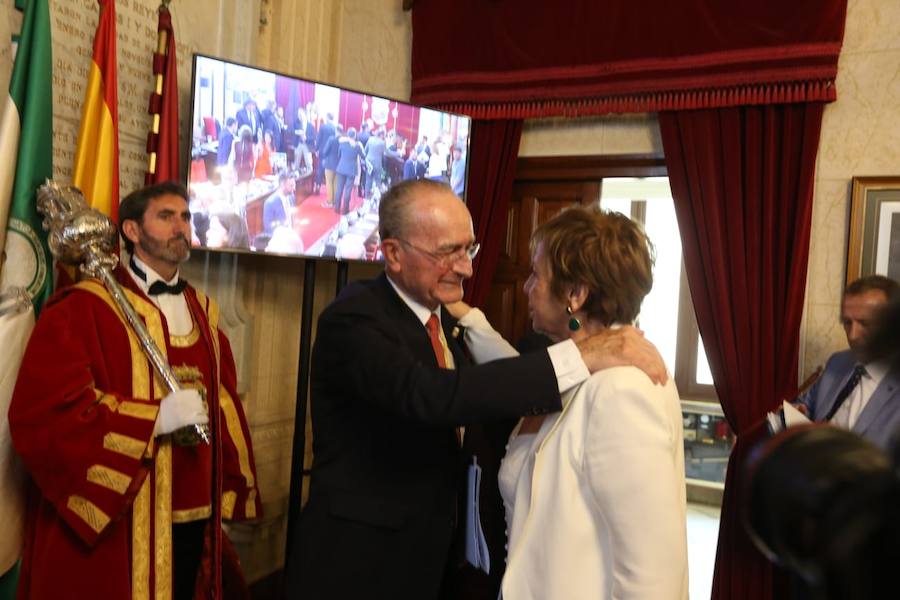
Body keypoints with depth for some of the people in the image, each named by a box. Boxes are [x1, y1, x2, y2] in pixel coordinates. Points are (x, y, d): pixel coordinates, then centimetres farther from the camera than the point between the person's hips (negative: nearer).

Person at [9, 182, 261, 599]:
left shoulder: (204, 313, 11)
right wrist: (156, 417, -21)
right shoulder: (82, 309, -8)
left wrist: (230, 492, 10)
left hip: (194, 521, 6)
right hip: (109, 525, -5)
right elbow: (40, 413, -17)